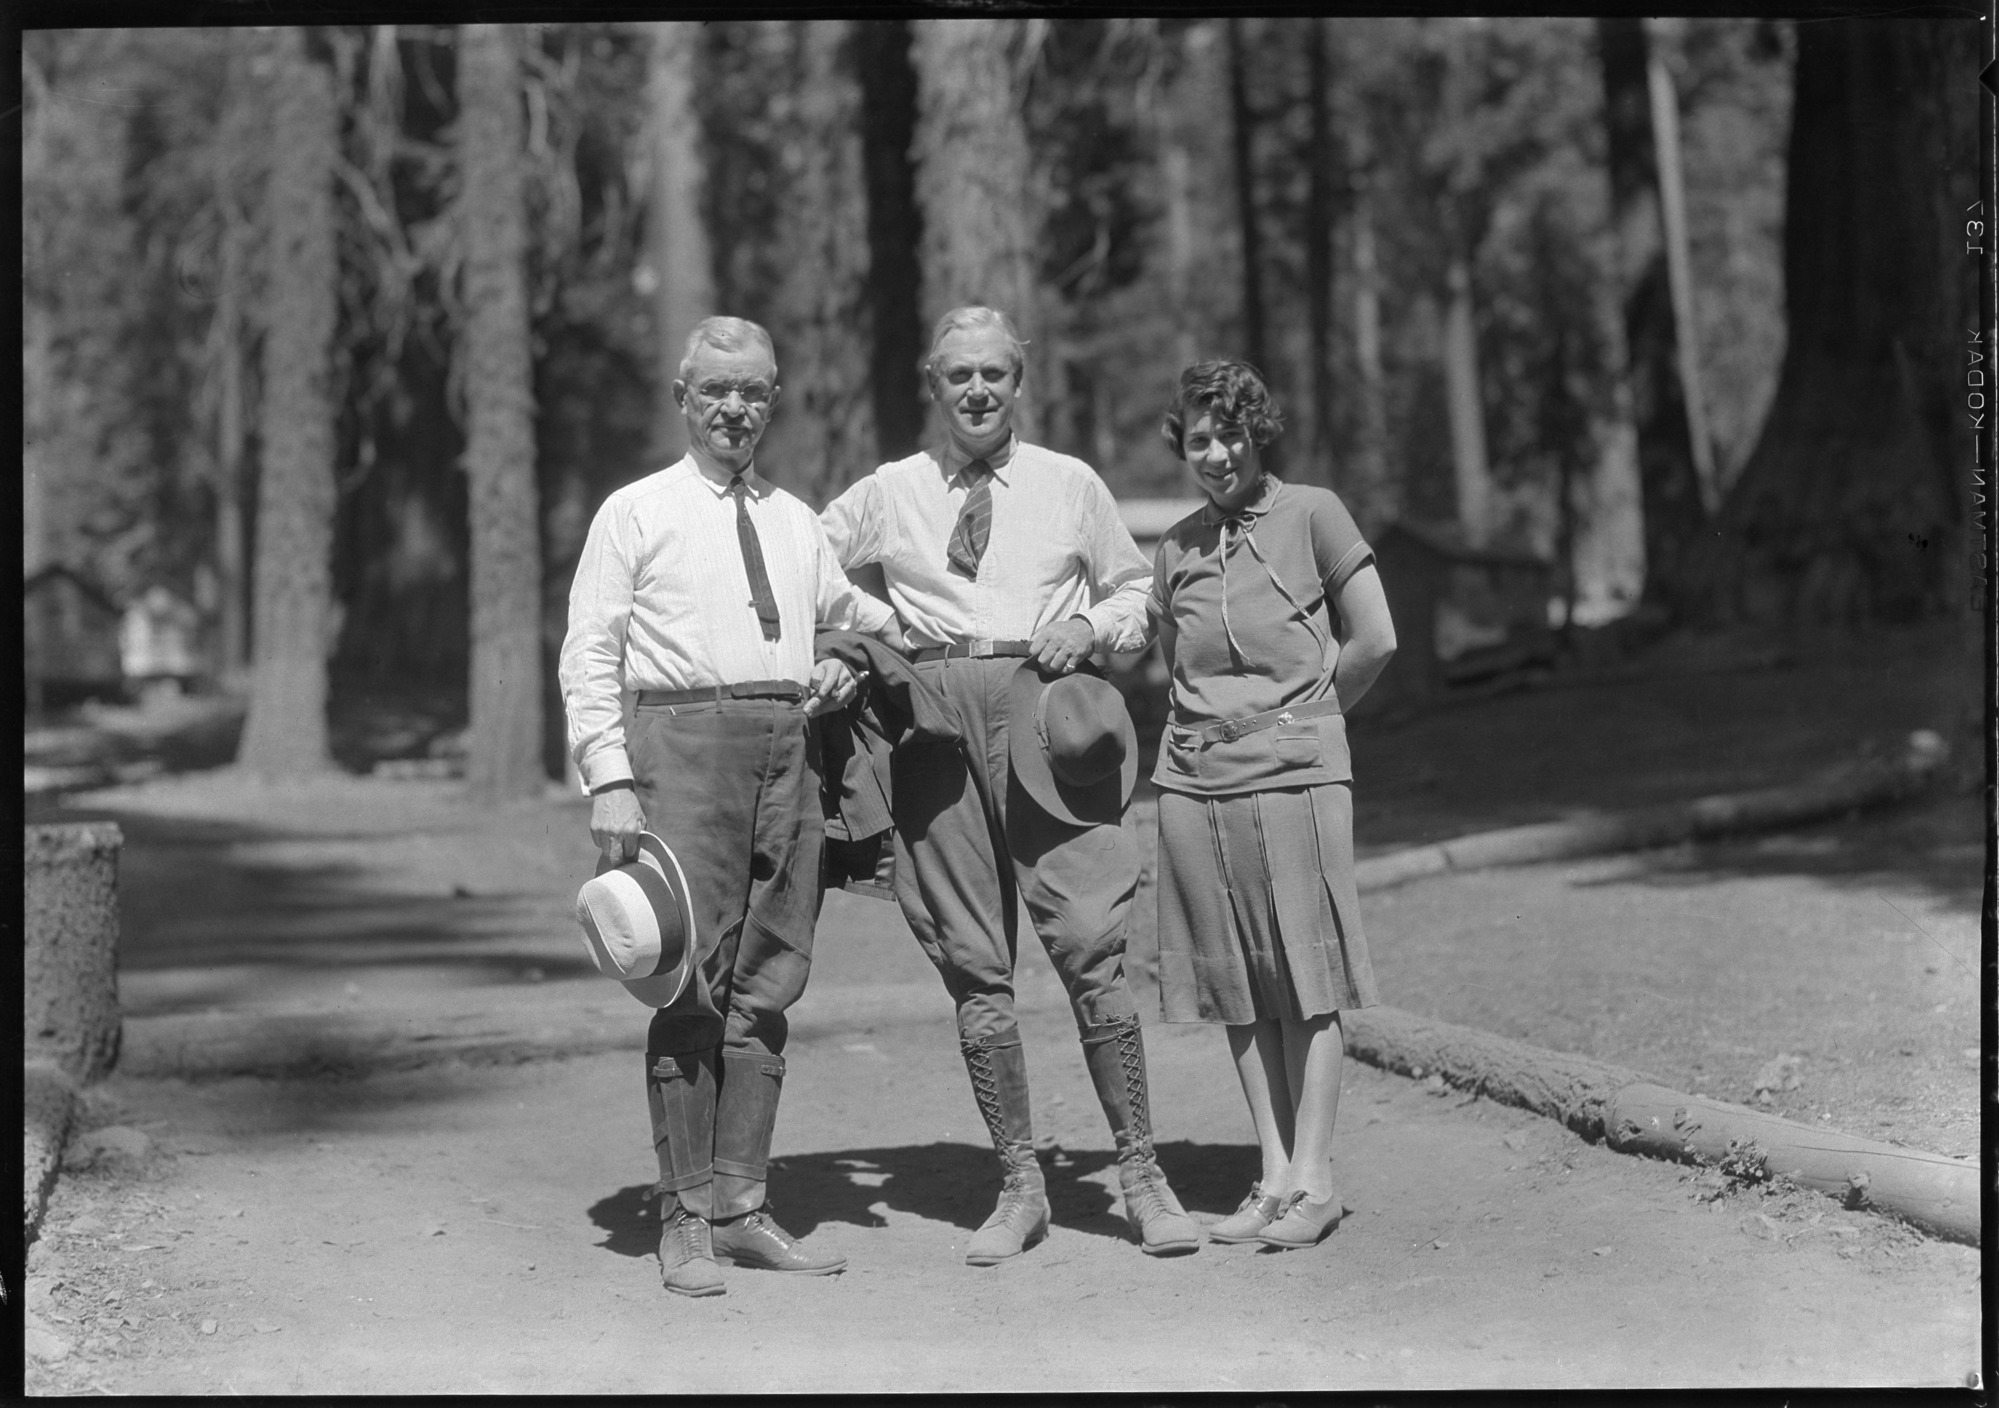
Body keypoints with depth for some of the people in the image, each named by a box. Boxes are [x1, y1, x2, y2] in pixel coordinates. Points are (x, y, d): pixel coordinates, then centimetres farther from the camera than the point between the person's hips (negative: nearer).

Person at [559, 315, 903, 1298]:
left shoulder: (798, 523, 19)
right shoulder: (636, 513, 5)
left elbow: (848, 616, 30)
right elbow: (590, 654, 0)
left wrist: (847, 669, 7)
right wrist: (610, 781, -10)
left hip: (790, 747, 5)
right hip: (685, 740, -5)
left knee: (768, 985, 6)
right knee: (691, 982, -8)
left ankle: (740, 1206, 13)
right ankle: (685, 1216, -1)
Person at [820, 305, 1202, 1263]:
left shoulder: (1071, 485, 12)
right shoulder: (888, 495, 12)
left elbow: (1133, 589, 20)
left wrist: (1092, 626, 0)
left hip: (1046, 711, -1)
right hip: (936, 717, 1)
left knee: (1091, 946, -11)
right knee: (973, 966, 2)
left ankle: (1141, 1175, -2)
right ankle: (1019, 1186, 11)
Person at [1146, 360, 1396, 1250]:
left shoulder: (1313, 516, 0)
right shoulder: (1176, 548, 12)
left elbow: (1375, 642, 0)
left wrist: (1305, 713, 8)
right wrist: (1242, 721, 11)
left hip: (1295, 775, -4)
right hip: (1196, 779, 4)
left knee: (1305, 982, -2)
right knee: (1237, 989, 4)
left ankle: (1313, 1180, 2)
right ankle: (1274, 1176, 10)